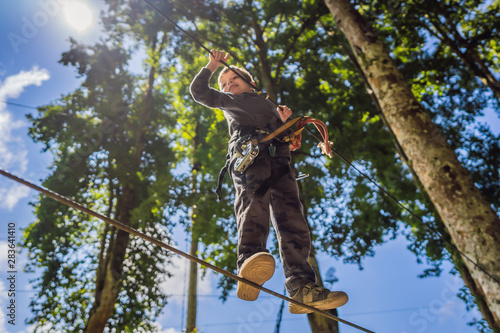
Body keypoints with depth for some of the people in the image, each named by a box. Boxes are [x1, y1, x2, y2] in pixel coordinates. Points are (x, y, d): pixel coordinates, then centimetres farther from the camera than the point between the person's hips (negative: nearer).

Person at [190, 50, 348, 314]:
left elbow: (289, 142, 31)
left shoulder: (271, 106, 41)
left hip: (277, 161, 3)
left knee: (292, 218, -15)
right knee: (254, 202, -34)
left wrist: (284, 123, 13)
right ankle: (250, 262, -55)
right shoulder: (230, 102, 36)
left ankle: (301, 288, -23)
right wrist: (212, 66, 25)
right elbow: (199, 91, 28)